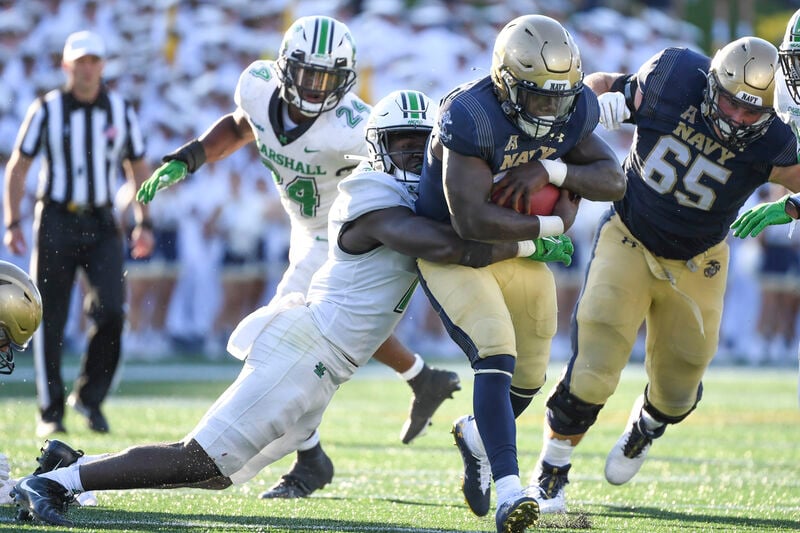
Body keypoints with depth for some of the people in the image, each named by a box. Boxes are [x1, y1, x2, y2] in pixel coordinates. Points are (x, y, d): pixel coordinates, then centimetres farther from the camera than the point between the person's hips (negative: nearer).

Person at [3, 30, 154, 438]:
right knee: (50, 320, 0)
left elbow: (138, 169, 14)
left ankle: (89, 396, 6)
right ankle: (50, 413, 11)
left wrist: (144, 223, 8)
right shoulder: (47, 110, -3)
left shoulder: (121, 111, 4)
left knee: (111, 311, -13)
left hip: (100, 224, 2)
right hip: (56, 221, -2)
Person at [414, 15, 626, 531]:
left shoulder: (572, 112, -11)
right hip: (452, 252, -7)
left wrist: (553, 170, -26)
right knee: (496, 354, -26)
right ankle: (509, 489, -31)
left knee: (528, 378, 15)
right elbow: (471, 220, -35)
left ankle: (477, 434, 47)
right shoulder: (470, 117, -31)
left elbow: (614, 179, -8)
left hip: (519, 253, 7)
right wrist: (551, 225, -24)